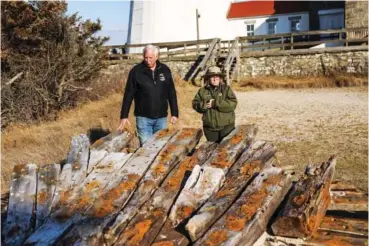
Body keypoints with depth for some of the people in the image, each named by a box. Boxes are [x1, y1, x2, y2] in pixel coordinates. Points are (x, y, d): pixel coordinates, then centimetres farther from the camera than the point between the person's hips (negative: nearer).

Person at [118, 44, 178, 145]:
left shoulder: (165, 70, 2)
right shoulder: (136, 71, -6)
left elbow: (171, 93, 7)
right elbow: (128, 95, -4)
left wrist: (174, 113, 4)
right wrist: (124, 116, -8)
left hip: (161, 118, 2)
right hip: (143, 117, -2)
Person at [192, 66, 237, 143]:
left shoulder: (226, 89, -2)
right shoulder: (202, 91, 6)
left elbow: (233, 103, -15)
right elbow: (195, 104, 2)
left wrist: (215, 103, -21)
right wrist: (204, 104, -19)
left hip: (226, 127, -2)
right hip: (210, 128, 2)